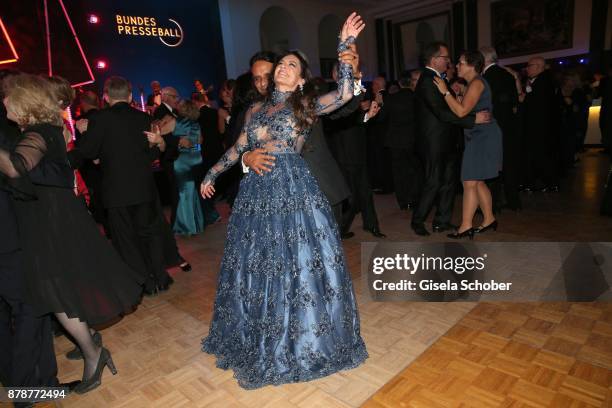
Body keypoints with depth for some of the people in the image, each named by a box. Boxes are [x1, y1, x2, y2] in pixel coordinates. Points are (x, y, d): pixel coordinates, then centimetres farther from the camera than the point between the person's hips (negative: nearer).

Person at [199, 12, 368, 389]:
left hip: (293, 188, -4)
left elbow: (345, 93, -10)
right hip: (257, 190, 4)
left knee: (298, 259, 0)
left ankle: (303, 337, 21)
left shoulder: (306, 106, 4)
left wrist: (345, 46, -12)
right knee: (257, 263, 11)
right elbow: (239, 148, 19)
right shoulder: (257, 109, 15)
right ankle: (261, 339, 32)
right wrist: (212, 174, 21)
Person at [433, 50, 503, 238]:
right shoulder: (474, 83, 18)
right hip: (479, 137, 10)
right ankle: (489, 219, 22)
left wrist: (445, 92, -18)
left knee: (470, 182, -9)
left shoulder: (477, 83, -13)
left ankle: (466, 226, -4)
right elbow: (463, 111, 14)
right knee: (477, 182, 13)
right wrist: (455, 93, 6)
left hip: (483, 137, -10)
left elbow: (462, 111, -23)